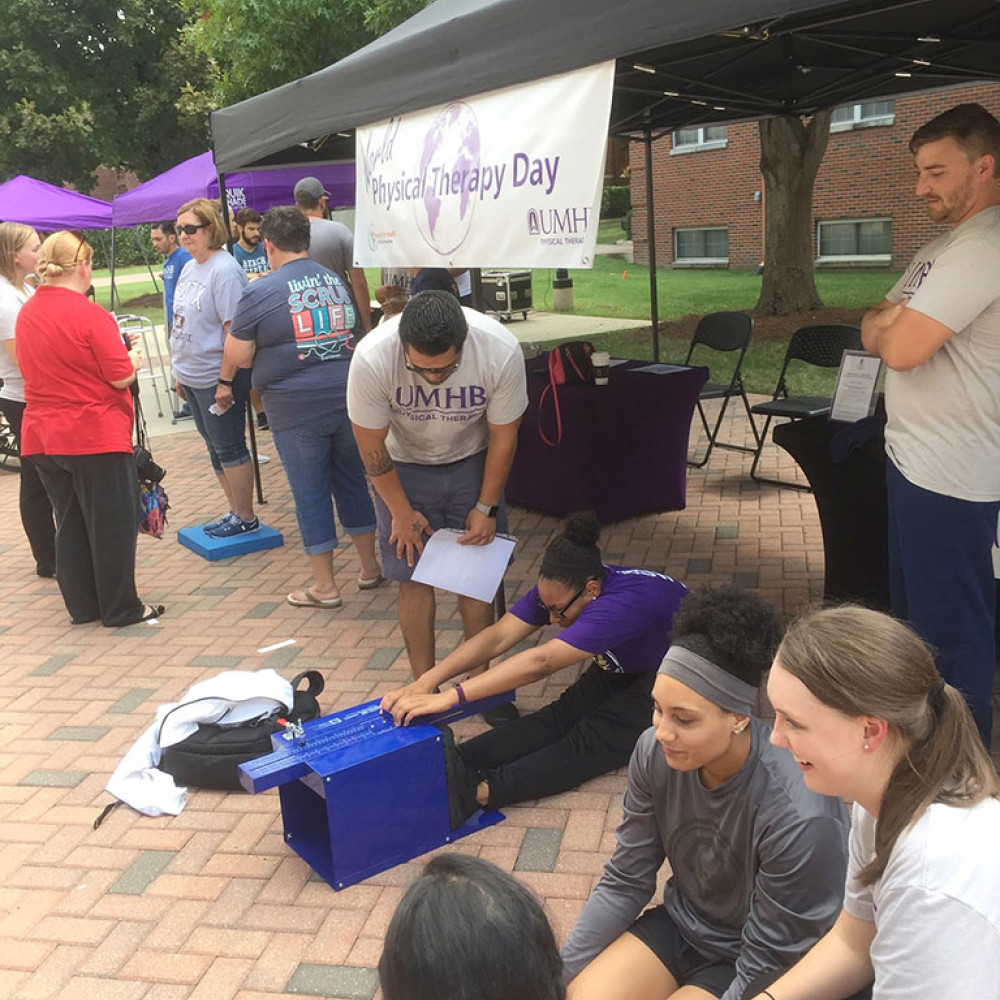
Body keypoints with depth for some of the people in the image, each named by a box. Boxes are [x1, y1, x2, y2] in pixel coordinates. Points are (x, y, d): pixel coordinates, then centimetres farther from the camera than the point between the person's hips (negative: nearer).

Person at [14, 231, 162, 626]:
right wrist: (133, 358, 5)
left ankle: (83, 606, 24)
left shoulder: (25, 314, 7)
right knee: (113, 524, 4)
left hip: (41, 438, 7)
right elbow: (121, 377, -16)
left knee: (70, 524, 16)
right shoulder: (90, 314, -16)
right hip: (96, 435, -7)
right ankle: (121, 609, 12)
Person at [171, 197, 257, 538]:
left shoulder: (224, 270, -17)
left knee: (228, 448, 0)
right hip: (192, 377, 9)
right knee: (215, 447, 16)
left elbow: (234, 329, -22)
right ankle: (234, 511, 27)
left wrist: (226, 381, -25)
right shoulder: (189, 268, 11)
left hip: (216, 380, -9)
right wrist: (180, 371, 17)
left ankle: (245, 518, 13)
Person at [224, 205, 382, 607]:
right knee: (353, 480, 18)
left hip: (296, 410, -5)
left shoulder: (260, 293, -9)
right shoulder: (338, 281, 8)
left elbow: (237, 357, -7)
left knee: (310, 493, 5)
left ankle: (324, 586, 14)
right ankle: (370, 566, 28)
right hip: (349, 398, 5)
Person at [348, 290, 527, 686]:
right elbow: (371, 446, -17)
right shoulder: (372, 358, -33)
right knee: (414, 579, -2)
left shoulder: (501, 351, -31)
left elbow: (503, 437, -14)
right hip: (403, 467, -1)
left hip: (472, 462, 1)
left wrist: (486, 508, -8)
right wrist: (402, 512, -9)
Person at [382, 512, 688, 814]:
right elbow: (498, 637, -22)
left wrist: (450, 697, -50)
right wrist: (427, 681, -35)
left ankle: (479, 791, -45)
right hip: (625, 670, 7)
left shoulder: (624, 602, -38)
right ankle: (451, 766, -37)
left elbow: (541, 662, -46)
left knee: (599, 733, -31)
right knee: (562, 716, -23)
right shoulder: (558, 590, -15)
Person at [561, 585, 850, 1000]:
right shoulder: (654, 753, -18)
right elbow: (624, 881, -4)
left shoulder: (799, 817, -34)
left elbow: (767, 961, -20)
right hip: (680, 924, 5)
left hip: (744, 967, -4)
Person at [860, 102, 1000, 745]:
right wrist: (892, 320, -8)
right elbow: (874, 328, 14)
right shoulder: (946, 246, 15)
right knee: (915, 609, 23)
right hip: (918, 457, 11)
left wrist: (888, 323, -5)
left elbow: (900, 348, -27)